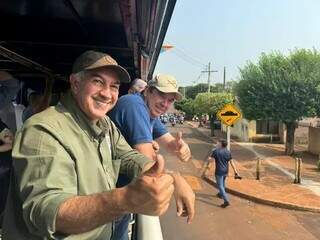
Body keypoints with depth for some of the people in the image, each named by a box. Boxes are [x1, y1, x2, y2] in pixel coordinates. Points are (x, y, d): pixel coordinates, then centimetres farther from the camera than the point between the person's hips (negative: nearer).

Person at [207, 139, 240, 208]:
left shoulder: (216, 151, -15)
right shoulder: (228, 152, 0)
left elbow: (209, 159, -11)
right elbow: (231, 162, -1)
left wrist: (212, 152, 7)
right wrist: (236, 172, 2)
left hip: (219, 171, -6)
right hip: (226, 171, 6)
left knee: (220, 186, -3)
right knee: (223, 183, 27)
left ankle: (226, 201, -11)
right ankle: (221, 194, 48)